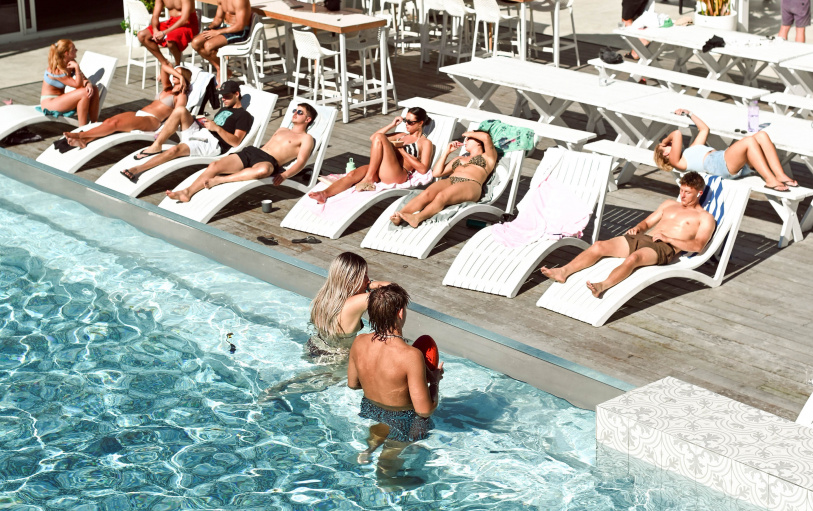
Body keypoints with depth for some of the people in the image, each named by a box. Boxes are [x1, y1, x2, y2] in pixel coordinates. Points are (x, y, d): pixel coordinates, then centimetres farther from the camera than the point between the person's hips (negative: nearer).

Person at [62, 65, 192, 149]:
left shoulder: (181, 96, 6)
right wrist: (179, 75, 5)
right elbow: (164, 67, 19)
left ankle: (81, 135, -24)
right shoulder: (168, 88, 27)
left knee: (114, 123, -24)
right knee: (108, 121, -18)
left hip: (151, 120, -8)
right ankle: (84, 141, -34)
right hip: (139, 113, 8)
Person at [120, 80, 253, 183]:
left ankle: (137, 169, -31)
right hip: (200, 132, 8)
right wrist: (205, 122, 12)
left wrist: (217, 128, -18)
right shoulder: (224, 110, 32)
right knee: (180, 110, -17)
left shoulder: (244, 116, 2)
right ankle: (156, 146, -18)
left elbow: (236, 141, -10)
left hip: (213, 143, -8)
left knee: (176, 150, -30)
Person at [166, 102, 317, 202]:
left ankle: (220, 180, -36)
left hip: (269, 161, -7)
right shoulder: (282, 130, 34)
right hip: (251, 152, 7)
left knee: (263, 170, -46)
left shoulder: (305, 138, 12)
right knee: (214, 165, -18)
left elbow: (301, 162, -3)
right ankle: (188, 192, -27)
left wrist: (285, 175, -20)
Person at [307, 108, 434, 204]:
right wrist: (392, 125, 23)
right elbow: (372, 138, 32)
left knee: (379, 138, -25)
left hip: (396, 175, -6)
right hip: (379, 172, 6)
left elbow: (423, 169, -3)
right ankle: (324, 194, -47)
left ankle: (368, 179, -24)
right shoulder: (402, 136, 33)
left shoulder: (425, 143, 13)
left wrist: (400, 149, -2)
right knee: (352, 174, -25)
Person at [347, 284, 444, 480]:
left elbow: (352, 383, 3)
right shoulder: (410, 355, -36)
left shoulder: (359, 343, -16)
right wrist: (434, 380, -11)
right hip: (401, 423, -6)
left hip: (369, 413, 6)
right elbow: (425, 410, -28)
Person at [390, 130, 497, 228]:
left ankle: (417, 218, -59)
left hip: (471, 185, -5)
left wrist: (469, 134, 20)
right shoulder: (459, 159, 39)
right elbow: (436, 173, 29)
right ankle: (398, 216, -50)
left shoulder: (488, 157, 23)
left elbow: (486, 137, 1)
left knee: (442, 196, -37)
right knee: (427, 193, -29)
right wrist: (447, 152, 29)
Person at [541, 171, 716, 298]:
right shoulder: (669, 205, 29)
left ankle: (602, 286, -60)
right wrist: (637, 228, 7)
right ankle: (564, 271, -27)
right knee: (599, 246, -15)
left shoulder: (704, 217, 8)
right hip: (641, 238, 7)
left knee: (634, 258, -40)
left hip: (664, 248, -7)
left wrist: (667, 238, -14)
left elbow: (698, 245, -7)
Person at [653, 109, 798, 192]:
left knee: (762, 135, -13)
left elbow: (704, 129, 47)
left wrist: (689, 115, 53)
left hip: (739, 163, 9)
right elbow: (677, 134, -3)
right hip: (718, 164, -9)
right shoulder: (676, 161, 12)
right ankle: (770, 180, -38)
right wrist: (666, 140, 16)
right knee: (749, 141, -32)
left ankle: (780, 175, -23)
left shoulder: (691, 150, 39)